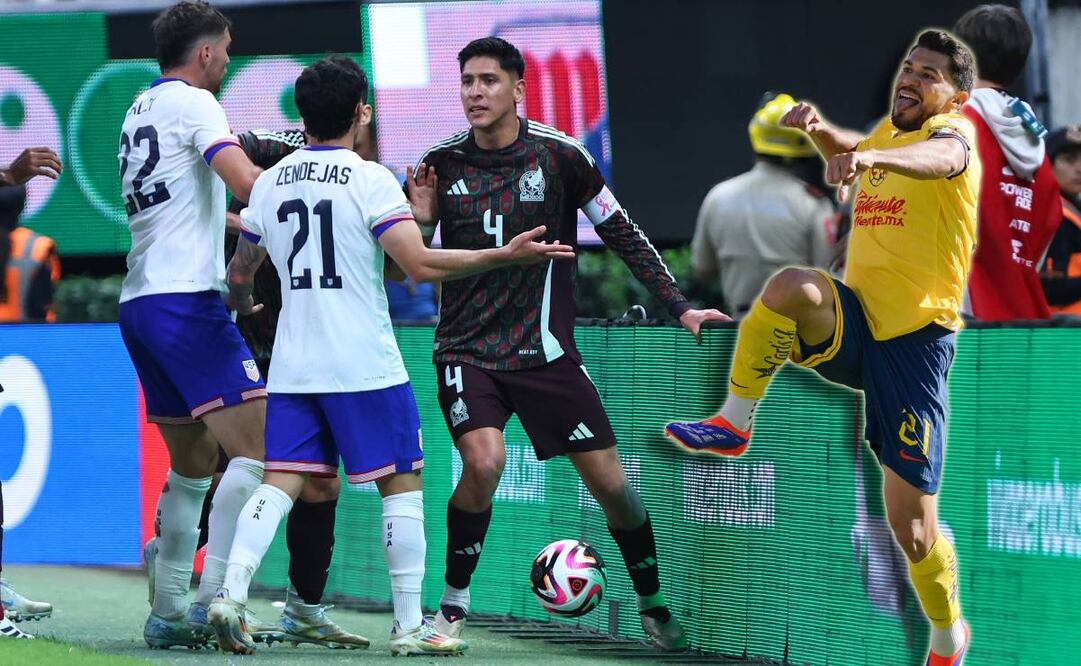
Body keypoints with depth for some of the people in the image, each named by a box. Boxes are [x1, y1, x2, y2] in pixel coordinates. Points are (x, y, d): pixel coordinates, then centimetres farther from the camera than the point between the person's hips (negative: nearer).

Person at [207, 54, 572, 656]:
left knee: (282, 482, 5)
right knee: (402, 484, 4)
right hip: (365, 366, -5)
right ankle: (411, 625, 4)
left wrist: (241, 303, 42)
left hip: (293, 366, 5)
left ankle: (232, 593, -13)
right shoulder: (370, 180, -9)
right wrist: (506, 256, -14)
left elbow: (240, 274, 19)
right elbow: (421, 264, -19)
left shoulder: (270, 184, 8)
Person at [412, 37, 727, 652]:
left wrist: (679, 305, 1)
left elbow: (622, 234, 4)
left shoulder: (560, 155, -5)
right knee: (484, 462, -25)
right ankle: (453, 605, -8)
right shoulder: (442, 163, -2)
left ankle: (653, 605, 21)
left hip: (544, 348, 0)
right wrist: (418, 217, -15)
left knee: (610, 482, -1)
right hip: (467, 351, 0)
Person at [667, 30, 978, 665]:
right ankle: (734, 425, -16)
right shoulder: (889, 130, 12)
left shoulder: (954, 129, -8)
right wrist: (820, 128, 13)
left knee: (913, 530, -5)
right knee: (791, 284, -31)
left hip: (916, 341, -5)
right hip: (855, 324, 5)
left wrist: (872, 157, -56)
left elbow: (940, 157, -35)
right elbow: (852, 149, 37)